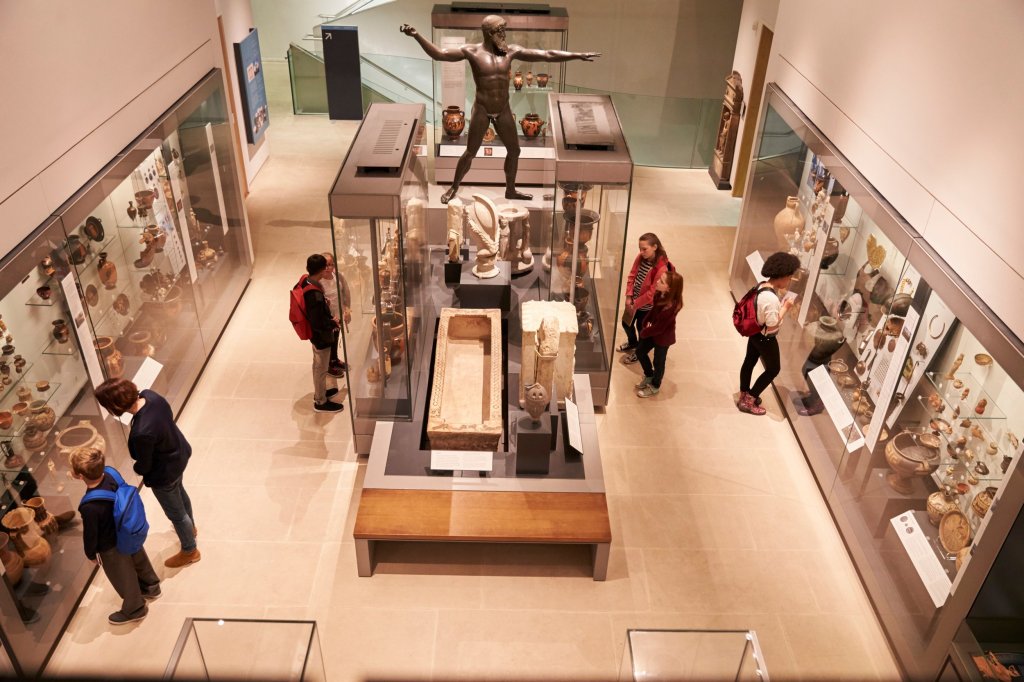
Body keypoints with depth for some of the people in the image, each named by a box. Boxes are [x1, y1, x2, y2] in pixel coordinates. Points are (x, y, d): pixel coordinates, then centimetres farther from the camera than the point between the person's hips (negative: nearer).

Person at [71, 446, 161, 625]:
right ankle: (151, 587, 60)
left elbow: (90, 534, -22)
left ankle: (134, 609, 47)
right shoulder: (110, 475, -24)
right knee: (139, 560, 33)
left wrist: (91, 554, -2)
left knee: (123, 578, 21)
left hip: (111, 547, -6)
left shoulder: (89, 507, -41)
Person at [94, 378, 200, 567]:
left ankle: (190, 551, 45)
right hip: (180, 453, 8)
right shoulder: (149, 395, -23)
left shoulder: (142, 433, -43)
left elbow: (144, 467, -22)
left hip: (164, 474, -8)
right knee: (179, 491, 36)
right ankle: (190, 526, 65)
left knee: (176, 514, 19)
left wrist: (135, 468, 0)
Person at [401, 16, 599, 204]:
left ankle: (510, 190, 31)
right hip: (482, 110, -4)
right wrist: (417, 36, -28)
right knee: (470, 153, 2)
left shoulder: (511, 51, -2)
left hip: (504, 111, 4)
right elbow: (438, 54, -15)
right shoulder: (472, 51, -11)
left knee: (514, 150, 12)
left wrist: (578, 55, -3)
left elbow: (547, 55, -1)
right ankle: (453, 188, 23)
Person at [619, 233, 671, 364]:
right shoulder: (640, 257, -11)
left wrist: (636, 304, -17)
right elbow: (632, 276, -1)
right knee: (626, 323, 23)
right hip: (633, 300, 6)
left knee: (641, 328, 16)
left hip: (646, 305, -6)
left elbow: (652, 292, -25)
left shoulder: (661, 268, -30)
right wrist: (628, 296, -9)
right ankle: (632, 343, 54)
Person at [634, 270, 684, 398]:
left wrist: (644, 333, -13)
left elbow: (659, 327, -27)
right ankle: (649, 376, 48)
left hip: (663, 337, -8)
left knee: (658, 362, 15)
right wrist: (647, 322, -10)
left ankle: (654, 387, 41)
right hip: (652, 330, 8)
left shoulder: (671, 306, -37)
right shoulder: (660, 294, -15)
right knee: (640, 352, 22)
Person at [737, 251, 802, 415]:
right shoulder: (771, 298, -34)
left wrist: (782, 293, -1)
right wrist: (786, 307, -20)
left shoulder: (763, 286, -6)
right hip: (765, 339, -9)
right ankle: (748, 402, 18)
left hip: (755, 333, 9)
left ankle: (744, 395, 41)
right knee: (773, 369, 11)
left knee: (749, 362, 22)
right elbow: (772, 325, -28)